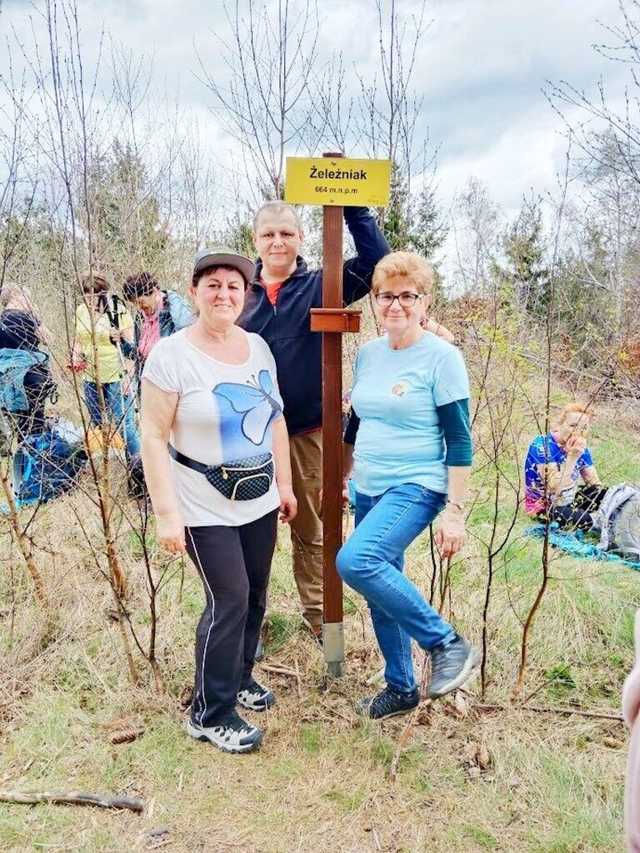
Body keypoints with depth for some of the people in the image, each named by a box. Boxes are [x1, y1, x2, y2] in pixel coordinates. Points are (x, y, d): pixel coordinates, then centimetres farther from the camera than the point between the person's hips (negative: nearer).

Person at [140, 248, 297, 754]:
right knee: (229, 600, -5)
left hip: (259, 499, 6)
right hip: (206, 506, -6)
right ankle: (211, 714, 14)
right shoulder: (172, 355, -13)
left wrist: (285, 485, 12)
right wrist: (167, 513, -18)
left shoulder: (257, 346, 4)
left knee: (255, 594, 14)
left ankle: (239, 676, 38)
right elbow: (153, 438, -14)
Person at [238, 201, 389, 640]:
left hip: (308, 432, -1)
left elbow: (377, 260, -15)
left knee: (310, 529, 14)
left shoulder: (320, 286, -2)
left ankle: (316, 612, 33)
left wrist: (352, 205, -18)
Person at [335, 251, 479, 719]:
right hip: (370, 490, 7)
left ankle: (448, 644, -9)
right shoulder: (367, 353, 8)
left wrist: (455, 512, -13)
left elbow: (459, 442, -11)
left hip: (417, 487, -7)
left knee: (356, 560, -27)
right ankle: (401, 688, 32)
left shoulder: (441, 357, -10)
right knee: (382, 593, 12)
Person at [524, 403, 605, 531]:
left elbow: (596, 485, -3)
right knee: (584, 520, -29)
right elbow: (556, 489, -33)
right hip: (542, 506, -7)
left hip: (569, 502, 7)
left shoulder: (579, 447, -2)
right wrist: (572, 457, -34)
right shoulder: (542, 445, -23)